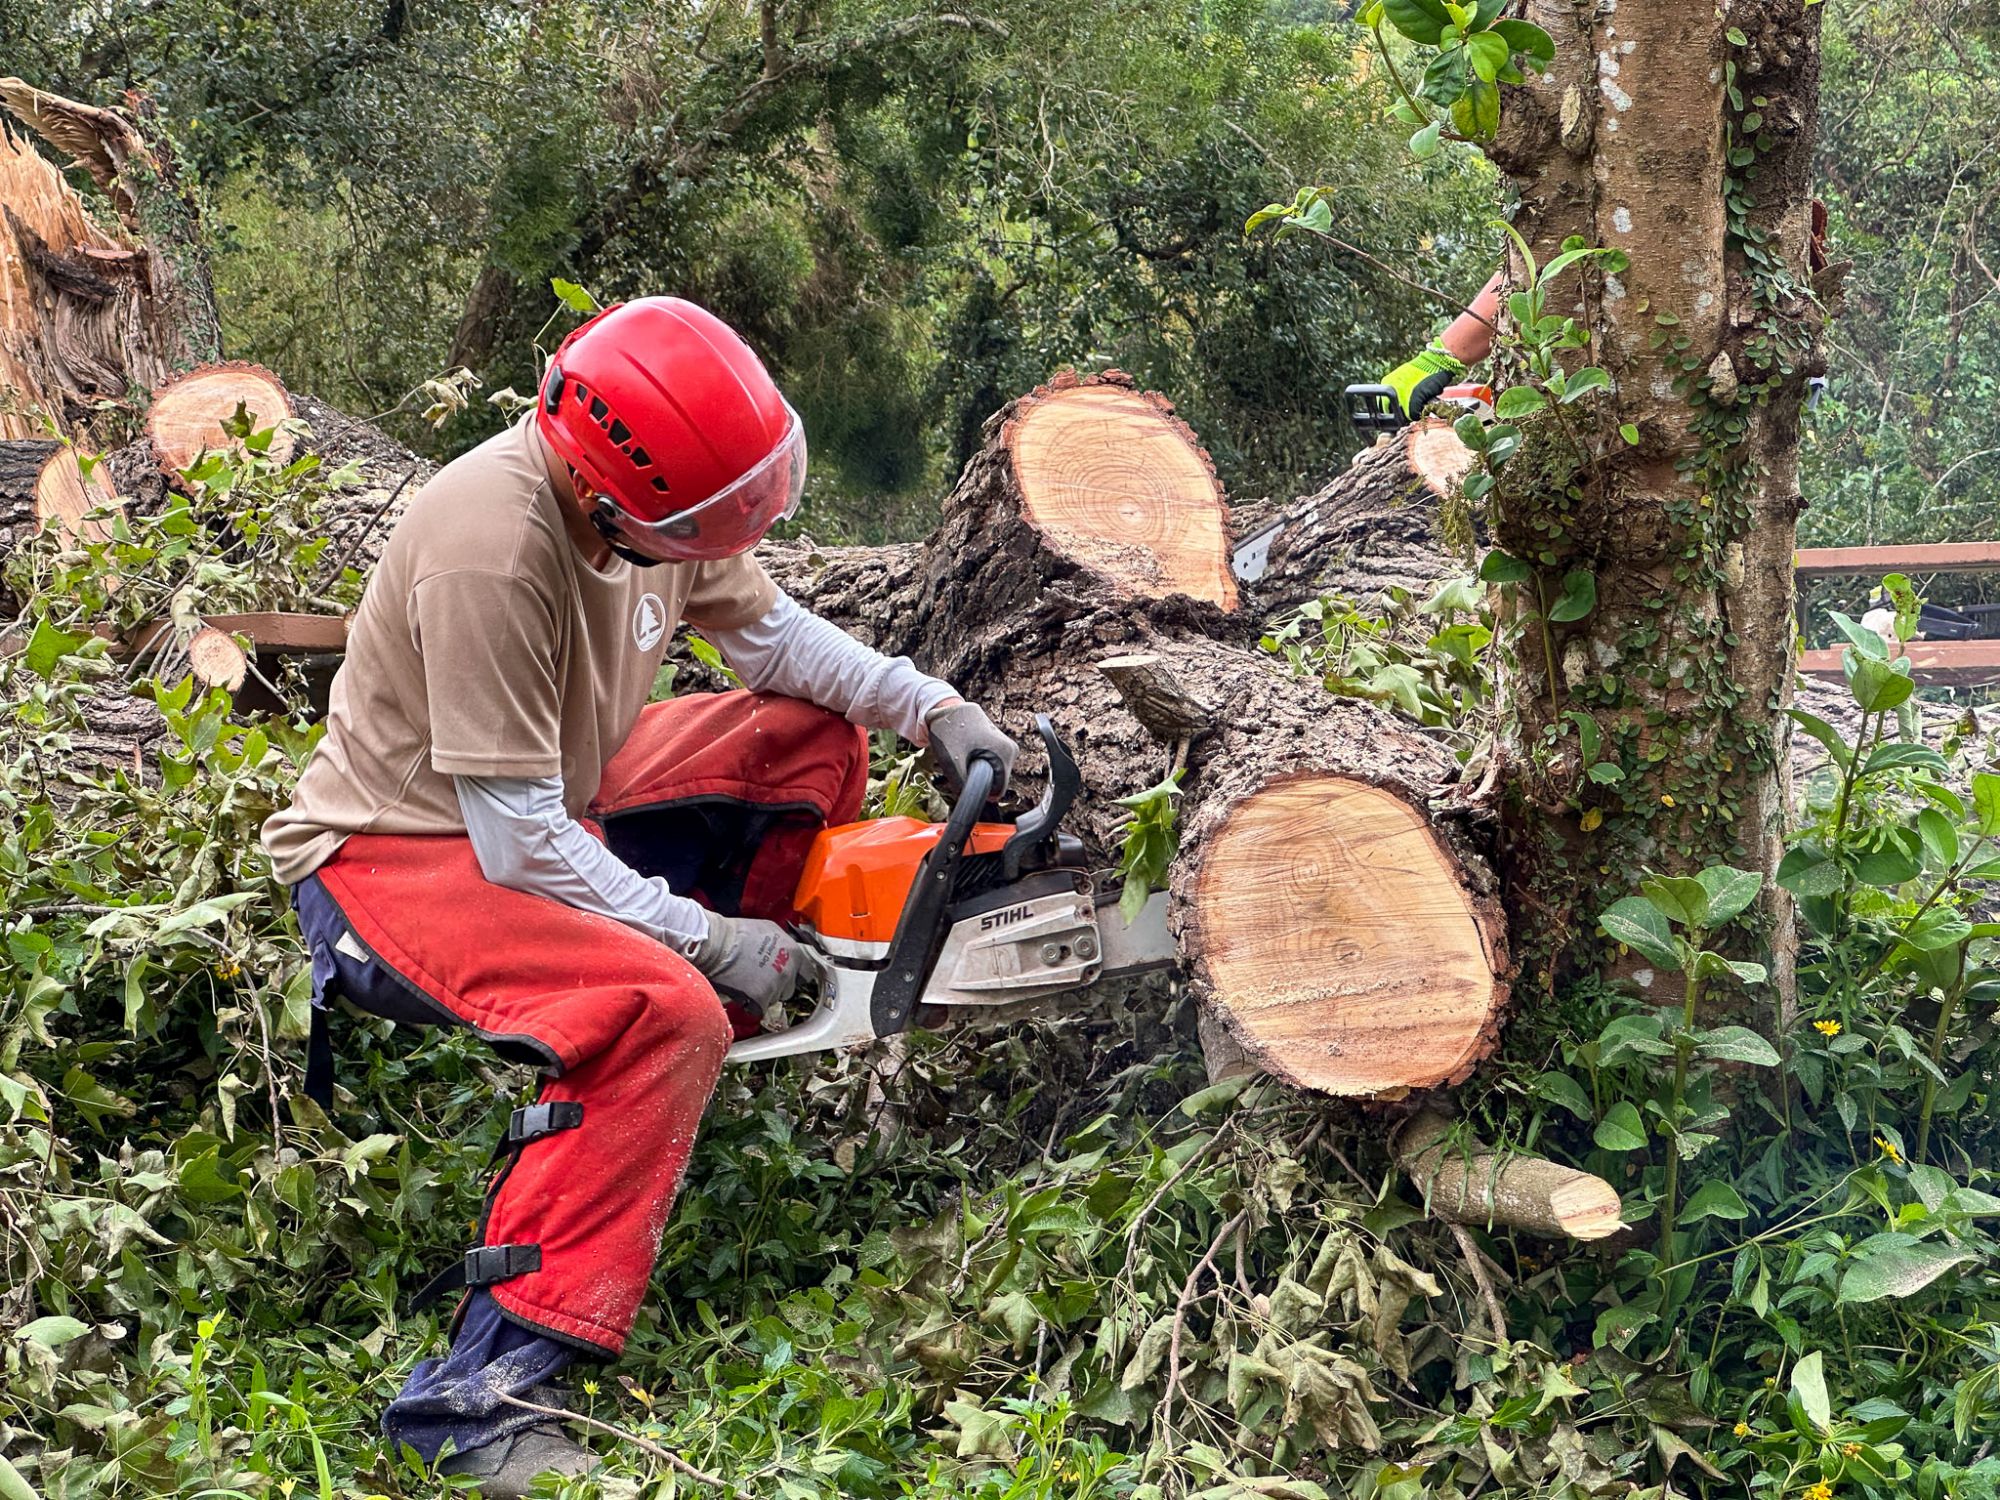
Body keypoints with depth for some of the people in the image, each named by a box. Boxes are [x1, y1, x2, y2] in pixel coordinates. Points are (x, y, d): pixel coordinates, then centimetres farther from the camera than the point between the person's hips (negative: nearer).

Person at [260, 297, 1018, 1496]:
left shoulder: (660, 491, -9)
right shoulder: (492, 551, -34)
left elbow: (766, 628, 11)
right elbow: (516, 839, -29)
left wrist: (931, 707, -2)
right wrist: (705, 935, -21)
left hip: (557, 799, 9)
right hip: (396, 850, -9)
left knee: (811, 737, 6)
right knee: (662, 1009, -32)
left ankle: (717, 1064, 11)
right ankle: (482, 1395, -31)